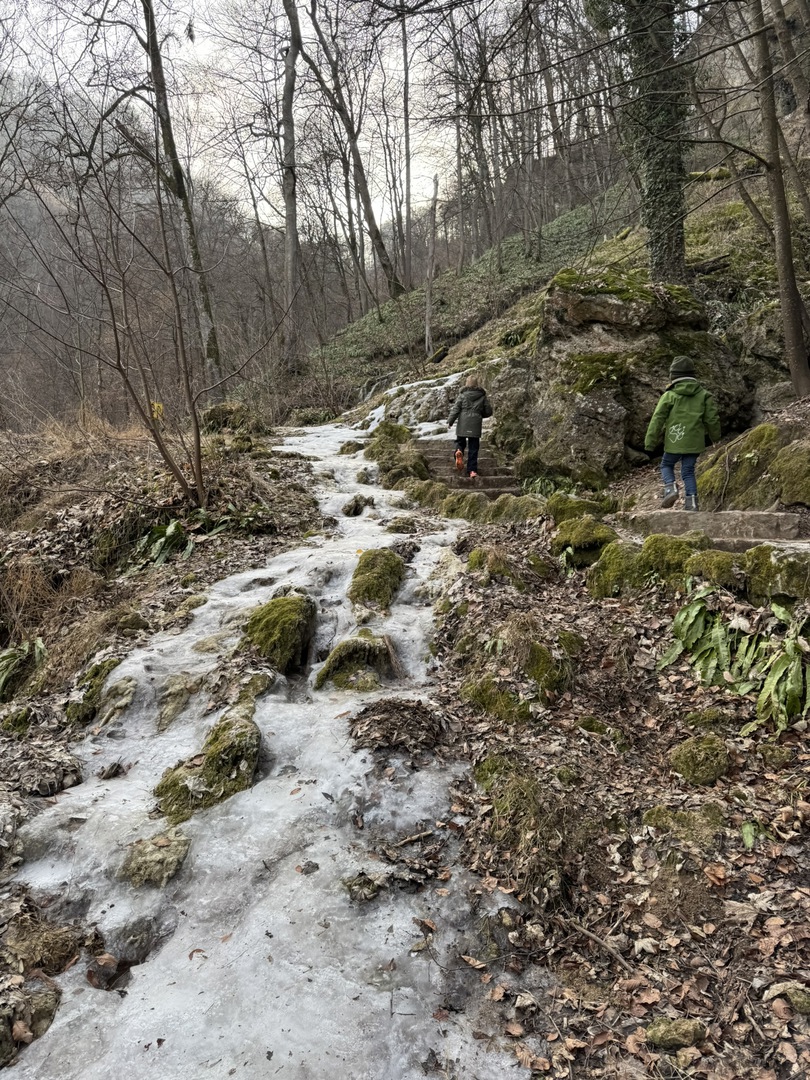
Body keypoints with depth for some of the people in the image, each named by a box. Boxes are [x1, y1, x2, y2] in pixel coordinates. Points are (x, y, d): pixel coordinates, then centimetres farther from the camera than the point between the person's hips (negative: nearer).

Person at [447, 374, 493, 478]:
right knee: (473, 448, 4)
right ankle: (472, 470, -1)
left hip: (462, 424, 0)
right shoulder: (483, 396, 5)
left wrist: (450, 422, 4)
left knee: (460, 442, 16)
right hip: (476, 425, 1)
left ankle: (459, 451, -19)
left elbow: (455, 409, -3)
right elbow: (488, 412, 8)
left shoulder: (462, 395, 0)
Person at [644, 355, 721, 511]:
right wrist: (715, 437, 27)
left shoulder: (669, 396, -5)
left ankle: (670, 487, -9)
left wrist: (649, 444, 0)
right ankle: (691, 500, 0)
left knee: (666, 465, 17)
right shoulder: (704, 395, 5)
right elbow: (712, 419, 9)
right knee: (688, 471, 11)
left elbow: (657, 420, -6)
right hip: (694, 442, 3)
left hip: (674, 441, -3)